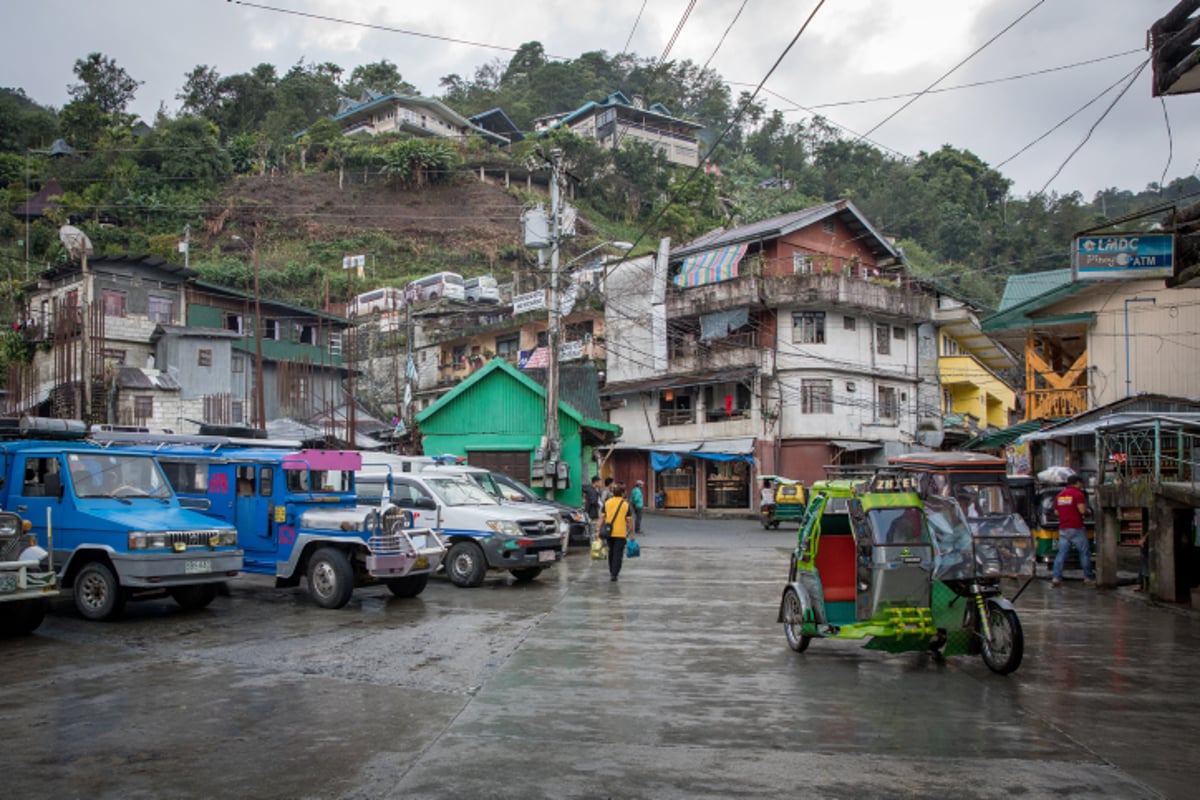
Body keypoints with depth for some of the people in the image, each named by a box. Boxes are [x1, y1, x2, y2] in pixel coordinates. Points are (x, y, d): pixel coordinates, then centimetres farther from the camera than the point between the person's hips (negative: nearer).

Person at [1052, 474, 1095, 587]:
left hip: (1063, 529, 6)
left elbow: (1056, 512, 17)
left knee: (1061, 553, 3)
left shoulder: (1060, 495, 14)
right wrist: (1086, 511, 5)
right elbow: (1082, 510, -16)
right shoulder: (1078, 494, -7)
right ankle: (1088, 578, 9)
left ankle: (1056, 578, -3)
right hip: (1076, 528, -6)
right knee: (1084, 553, 5)